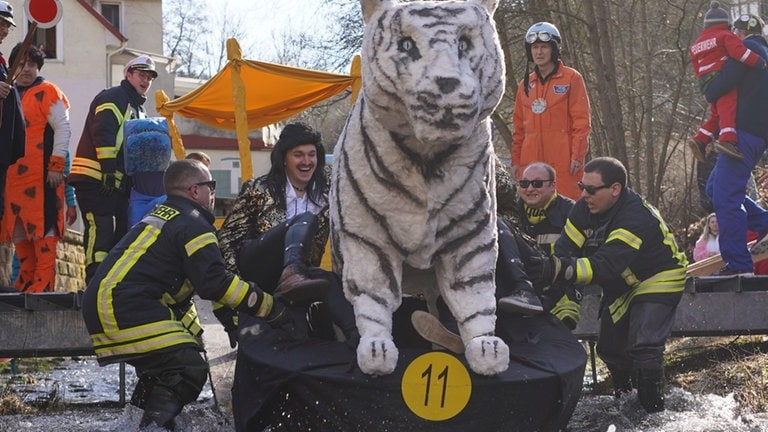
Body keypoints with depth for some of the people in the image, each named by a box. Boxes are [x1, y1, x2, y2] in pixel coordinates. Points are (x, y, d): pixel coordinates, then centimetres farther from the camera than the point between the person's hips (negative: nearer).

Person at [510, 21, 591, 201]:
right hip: (531, 161, 5)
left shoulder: (571, 78, 3)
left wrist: (577, 155, -11)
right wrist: (516, 159, 13)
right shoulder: (526, 84, 17)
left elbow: (582, 121, -3)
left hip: (563, 161, -5)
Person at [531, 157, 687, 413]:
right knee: (609, 347, 14)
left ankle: (654, 411, -12)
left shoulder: (636, 217, -36)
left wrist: (559, 269, -58)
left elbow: (605, 267, -46)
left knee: (643, 347, -22)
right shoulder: (585, 209, -12)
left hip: (658, 281, -8)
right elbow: (565, 250, -13)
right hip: (622, 286, 8)